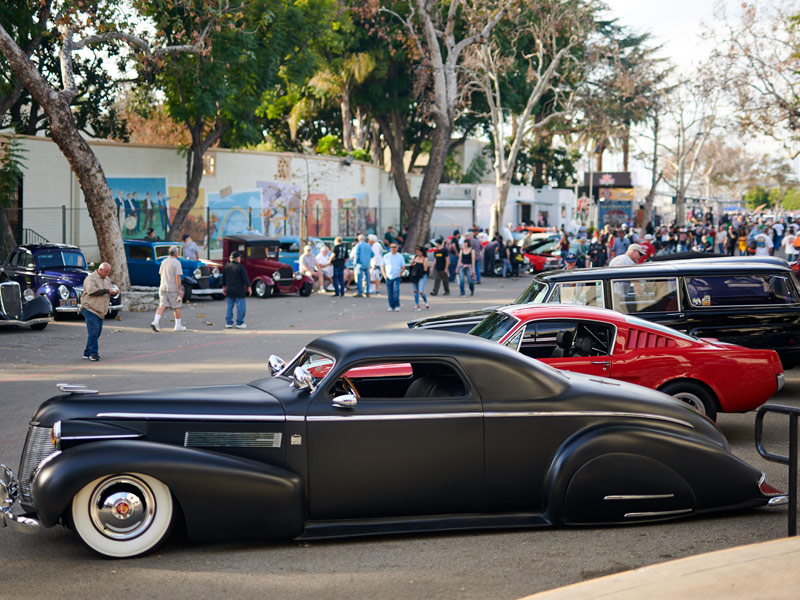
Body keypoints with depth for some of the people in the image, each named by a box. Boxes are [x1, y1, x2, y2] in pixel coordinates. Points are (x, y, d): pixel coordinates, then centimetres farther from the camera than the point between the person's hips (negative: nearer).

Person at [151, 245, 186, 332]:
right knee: (177, 307, 8)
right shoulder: (177, 263, -12)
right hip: (173, 288, -6)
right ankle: (178, 326, 15)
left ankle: (155, 322, -18)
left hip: (163, 287, 6)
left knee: (162, 306, 1)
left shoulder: (164, 262, 9)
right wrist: (180, 289, -16)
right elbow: (178, 277, -17)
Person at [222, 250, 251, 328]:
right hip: (239, 291, -6)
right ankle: (239, 323, 1)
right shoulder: (240, 267, -13)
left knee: (229, 307, 13)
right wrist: (249, 287, -1)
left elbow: (223, 278, 14)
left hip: (229, 291, 6)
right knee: (241, 307, 2)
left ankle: (228, 323, 13)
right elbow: (245, 278, -11)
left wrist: (224, 287, 25)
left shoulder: (226, 267, 5)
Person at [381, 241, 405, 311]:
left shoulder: (400, 257, 5)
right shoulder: (386, 256, 6)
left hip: (396, 277, -1)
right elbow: (382, 266, 10)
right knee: (390, 293, 3)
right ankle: (391, 306, 13)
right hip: (388, 277, 1)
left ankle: (397, 306, -13)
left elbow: (403, 266, 10)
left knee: (396, 291, -16)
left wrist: (400, 274, -3)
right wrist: (384, 274, 0)